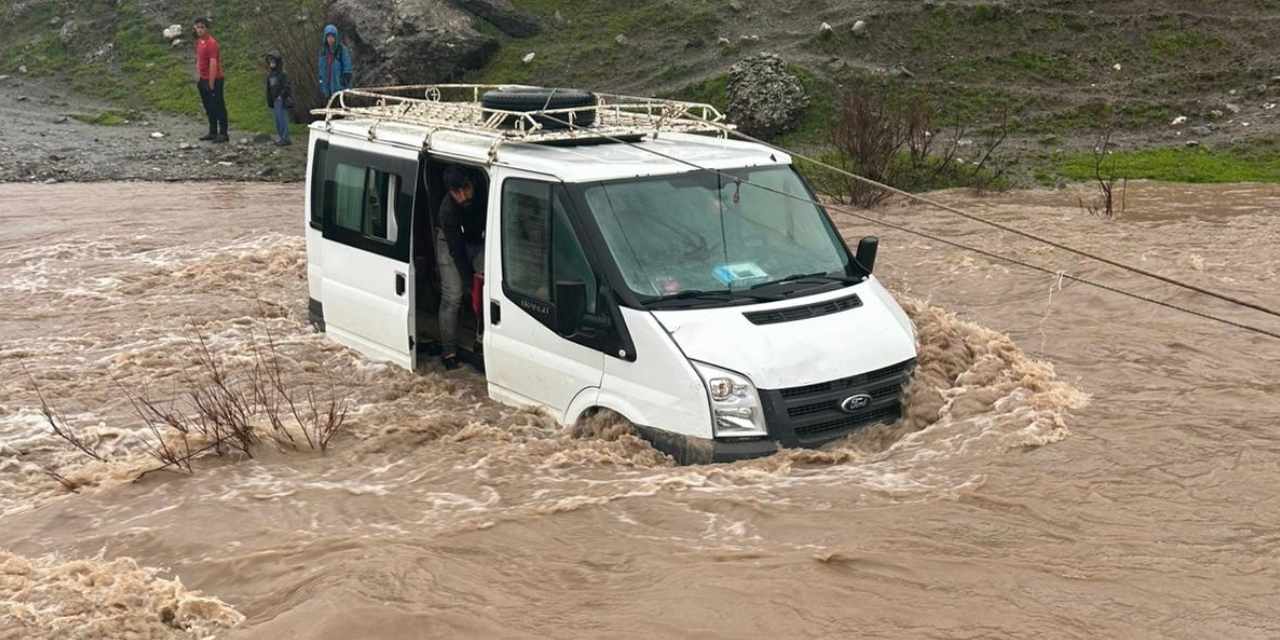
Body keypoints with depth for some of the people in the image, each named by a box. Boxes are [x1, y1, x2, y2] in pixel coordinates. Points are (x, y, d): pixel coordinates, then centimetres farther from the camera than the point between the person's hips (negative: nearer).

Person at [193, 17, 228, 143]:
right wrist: (198, 77, 15)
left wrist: (211, 84, -21)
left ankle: (223, 134, 3)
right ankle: (213, 132, 21)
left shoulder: (211, 43, -18)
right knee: (209, 107, 13)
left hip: (214, 80, -9)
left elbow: (213, 64, -21)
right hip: (203, 80, 9)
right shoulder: (199, 42, 9)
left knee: (218, 107, -2)